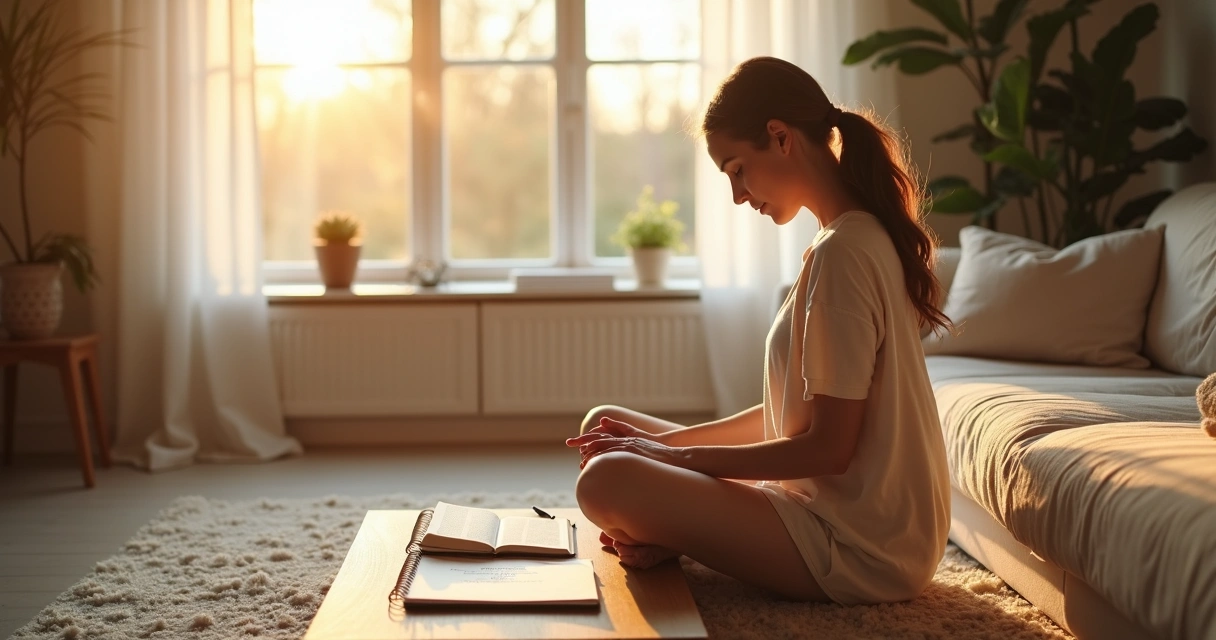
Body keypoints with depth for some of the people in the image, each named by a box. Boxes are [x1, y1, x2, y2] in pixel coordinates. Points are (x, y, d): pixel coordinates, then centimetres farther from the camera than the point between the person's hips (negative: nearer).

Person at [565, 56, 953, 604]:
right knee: (605, 428, 15)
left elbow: (827, 447, -21)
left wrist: (674, 456, -13)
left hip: (858, 553, -10)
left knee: (607, 481, -27)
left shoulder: (841, 253, -20)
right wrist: (674, 440, 2)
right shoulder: (865, 237, 12)